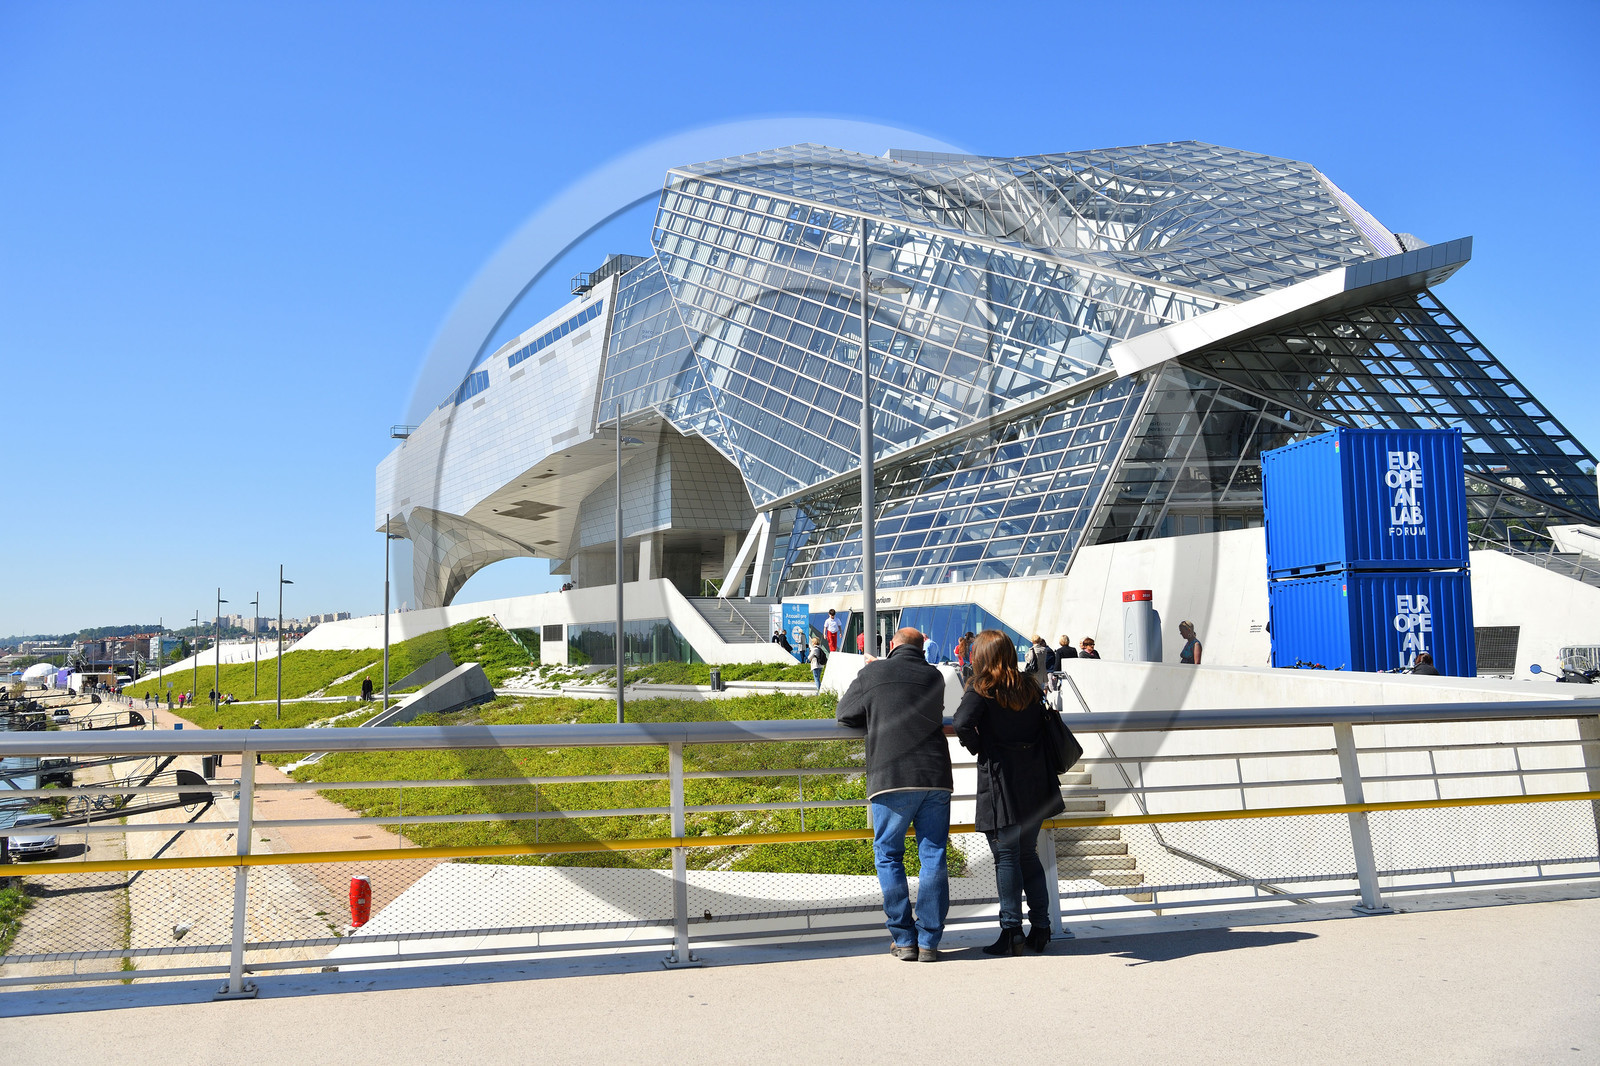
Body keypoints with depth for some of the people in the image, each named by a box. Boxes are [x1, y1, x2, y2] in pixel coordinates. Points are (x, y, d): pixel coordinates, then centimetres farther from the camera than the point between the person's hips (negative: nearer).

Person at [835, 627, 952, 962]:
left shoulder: (873, 673, 4)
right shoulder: (935, 676, 14)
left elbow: (844, 714, 14)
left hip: (891, 778, -3)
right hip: (936, 778, 3)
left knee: (889, 856, 9)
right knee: (933, 858, 7)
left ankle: (904, 940, 8)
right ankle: (929, 941, 7)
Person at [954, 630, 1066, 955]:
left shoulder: (981, 690, -8)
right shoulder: (1030, 687, 9)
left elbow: (962, 722, -22)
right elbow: (1045, 724, 7)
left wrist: (975, 747, -5)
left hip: (1000, 784, -5)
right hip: (1035, 785, 6)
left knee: (1006, 858, 1)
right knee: (1029, 855, 16)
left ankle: (1011, 930, 2)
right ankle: (1040, 928, 18)